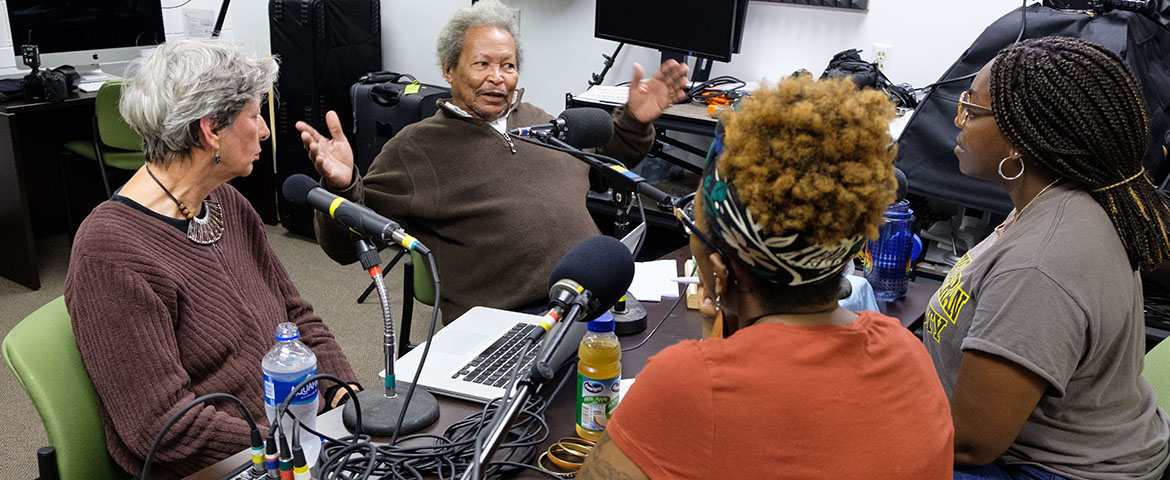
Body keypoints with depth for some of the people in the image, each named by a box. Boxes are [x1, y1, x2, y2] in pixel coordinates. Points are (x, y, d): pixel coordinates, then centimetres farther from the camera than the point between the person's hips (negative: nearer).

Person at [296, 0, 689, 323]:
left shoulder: (536, 120, 24)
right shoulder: (416, 147, 6)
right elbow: (348, 246, 1)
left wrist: (634, 120, 25)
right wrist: (342, 187, -19)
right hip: (508, 322, -6)